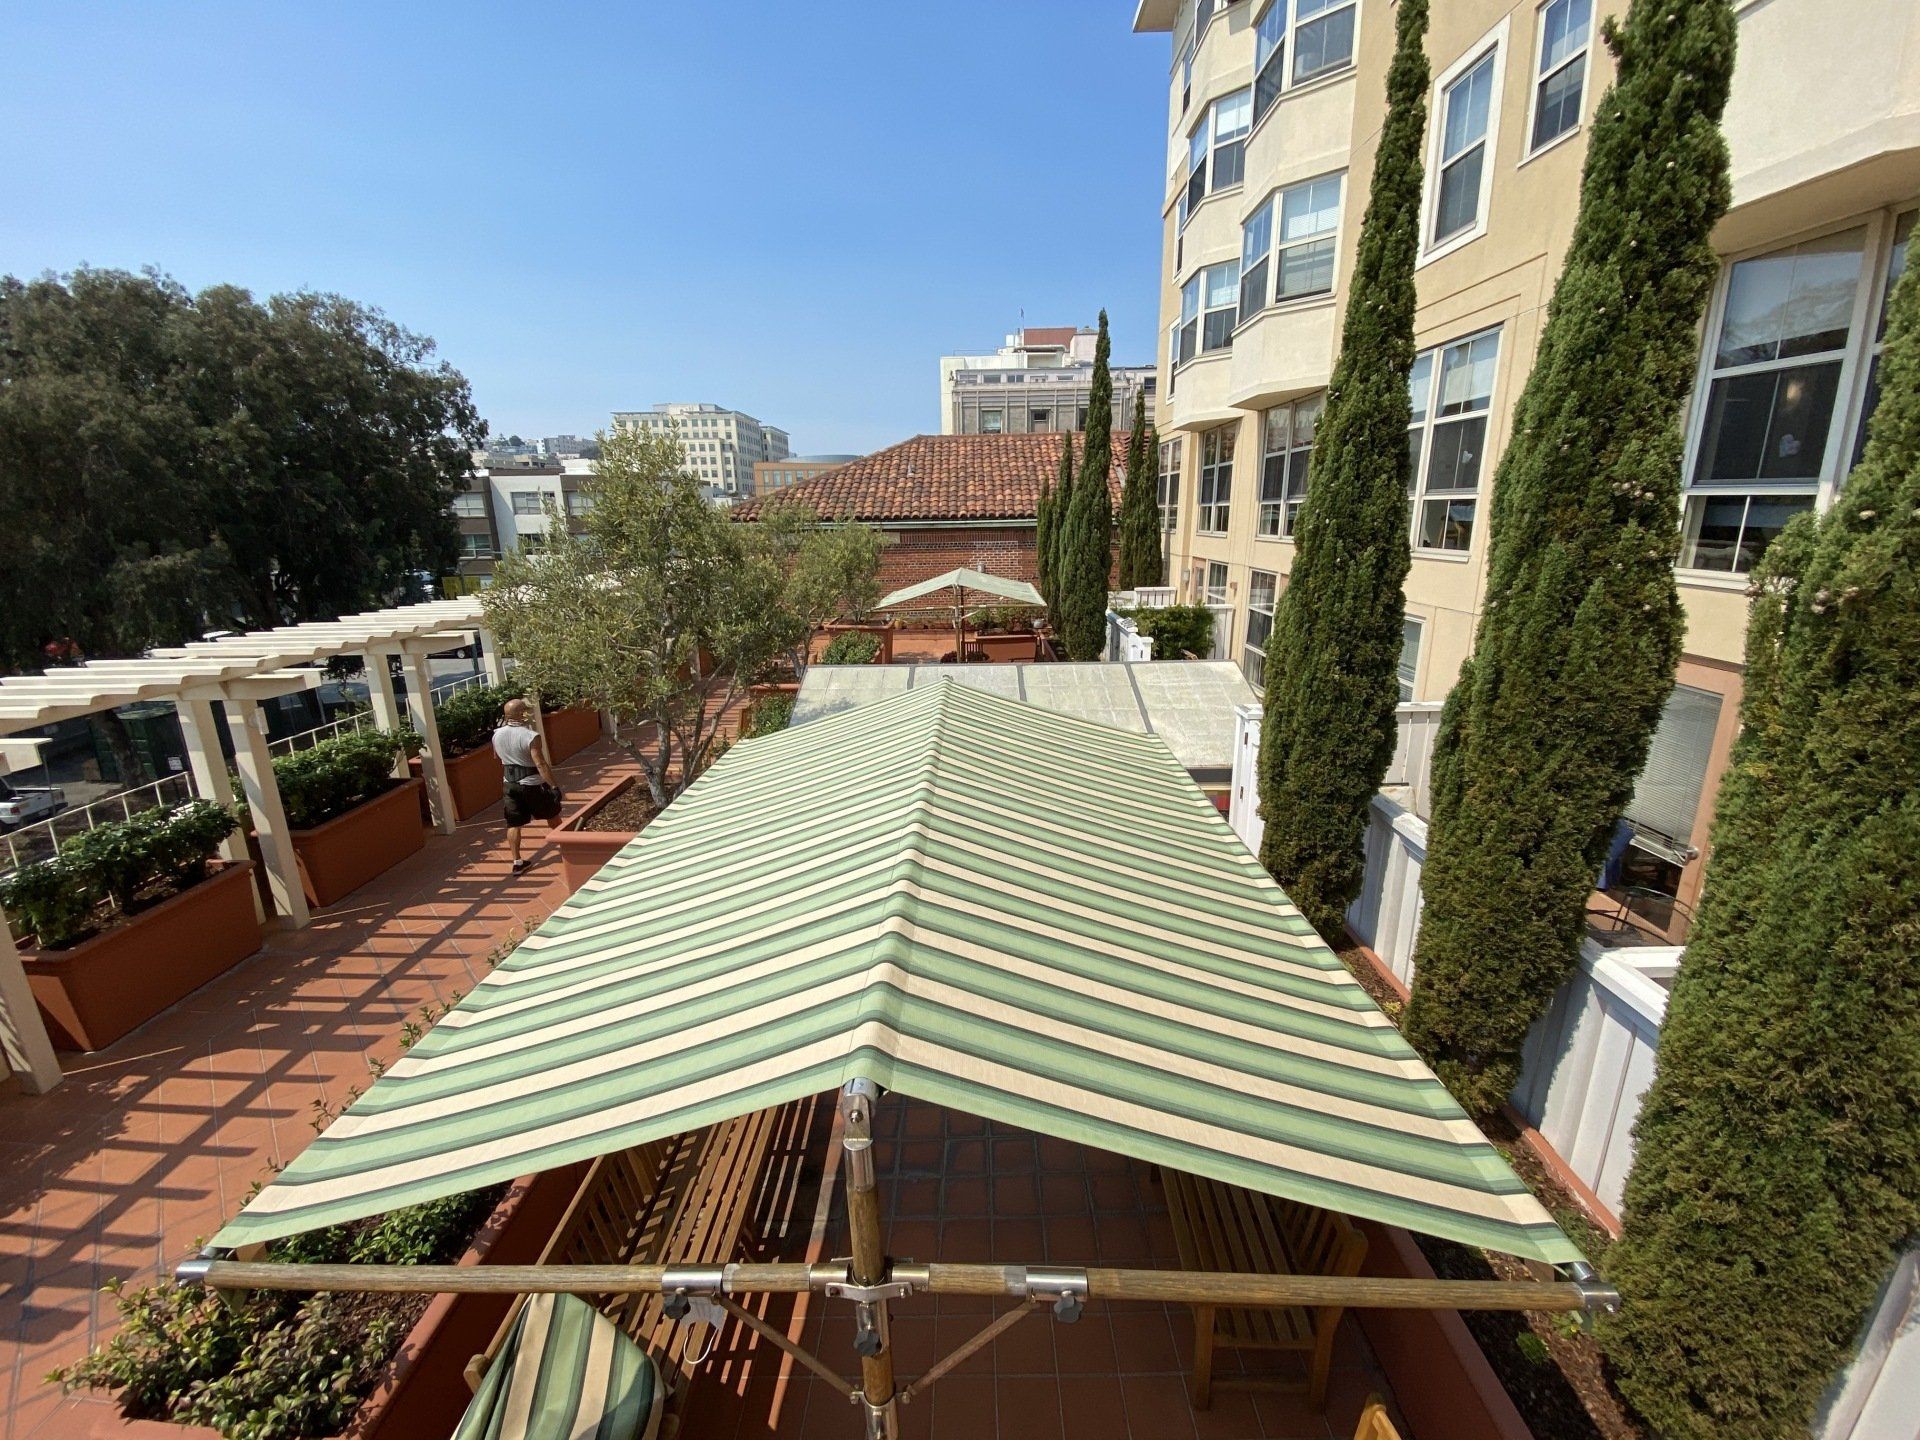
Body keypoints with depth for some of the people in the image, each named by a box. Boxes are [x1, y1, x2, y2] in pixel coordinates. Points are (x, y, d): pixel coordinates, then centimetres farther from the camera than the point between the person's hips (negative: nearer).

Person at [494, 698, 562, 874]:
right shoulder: (531, 736, -23)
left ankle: (517, 862, 12)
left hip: (509, 784, 5)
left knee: (514, 823, 10)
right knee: (552, 816, 16)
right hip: (533, 784, -5)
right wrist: (555, 786, -23)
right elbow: (541, 764, -26)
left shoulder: (497, 735, -2)